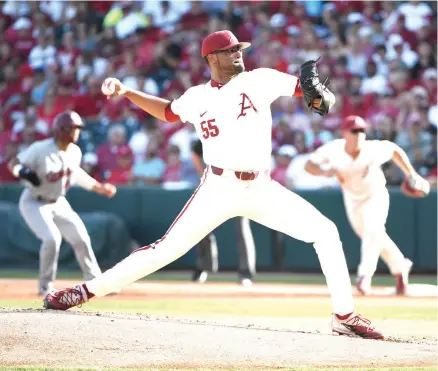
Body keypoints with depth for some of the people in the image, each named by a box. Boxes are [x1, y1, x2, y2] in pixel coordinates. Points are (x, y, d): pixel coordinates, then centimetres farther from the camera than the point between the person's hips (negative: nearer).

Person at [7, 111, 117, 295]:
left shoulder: (75, 152, -5)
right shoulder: (41, 149, -25)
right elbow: (13, 163, -19)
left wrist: (98, 187, 17)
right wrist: (23, 172, -40)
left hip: (58, 203, 7)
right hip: (34, 203, -7)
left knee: (81, 238, 4)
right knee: (52, 237, -25)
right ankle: (45, 286, -8)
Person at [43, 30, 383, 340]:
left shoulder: (259, 80, 1)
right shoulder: (197, 97, 4)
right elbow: (168, 111, 24)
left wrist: (320, 95, -24)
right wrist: (126, 92, 14)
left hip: (260, 188, 1)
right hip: (218, 189, -1)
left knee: (325, 232, -9)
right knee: (166, 249, -8)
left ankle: (345, 316, 1)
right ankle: (87, 291, 0)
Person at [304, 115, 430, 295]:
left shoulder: (373, 149, -29)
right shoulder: (333, 149, -27)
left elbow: (395, 150, -10)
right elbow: (309, 165, -27)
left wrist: (412, 174, -10)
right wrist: (325, 171, -48)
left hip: (376, 195, -3)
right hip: (352, 199, 3)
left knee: (373, 231, -26)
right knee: (374, 237, 15)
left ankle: (364, 277, -25)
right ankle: (399, 267, 38)